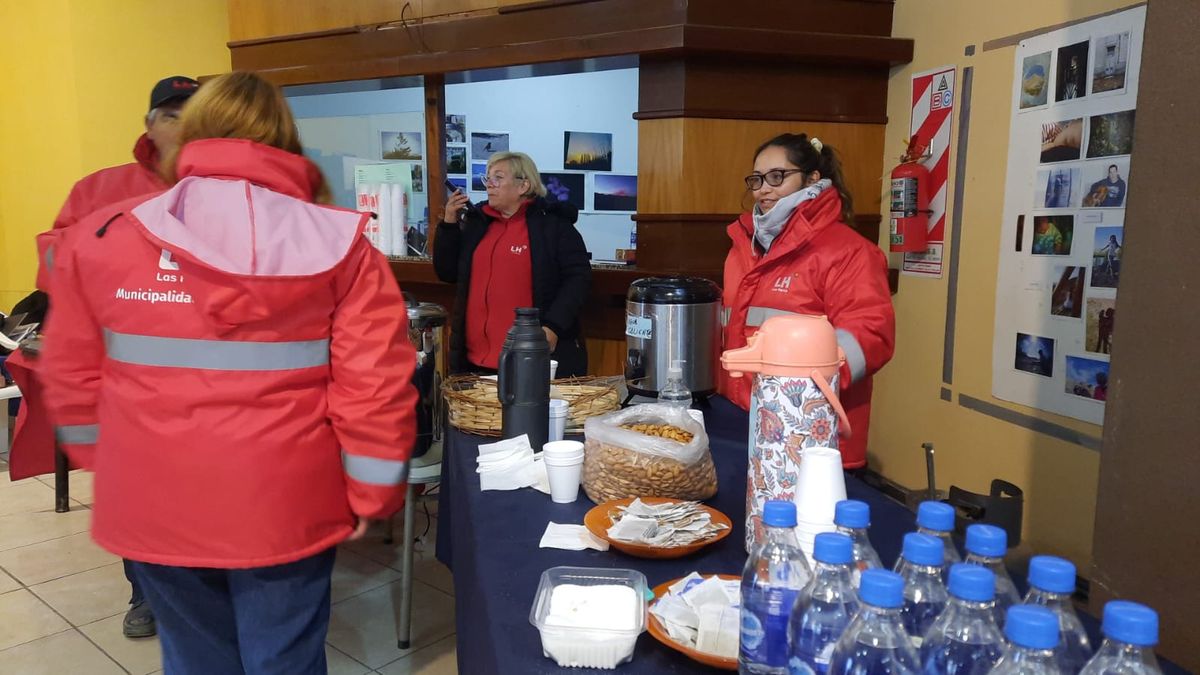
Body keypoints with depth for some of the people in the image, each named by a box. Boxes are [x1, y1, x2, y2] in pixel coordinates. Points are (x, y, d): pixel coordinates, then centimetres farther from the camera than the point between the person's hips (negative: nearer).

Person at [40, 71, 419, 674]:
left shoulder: (100, 237, -2)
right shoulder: (337, 242, -10)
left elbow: (72, 377, 6)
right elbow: (374, 383, -12)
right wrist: (370, 494, 0)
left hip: (152, 505, 3)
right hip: (283, 505, -2)